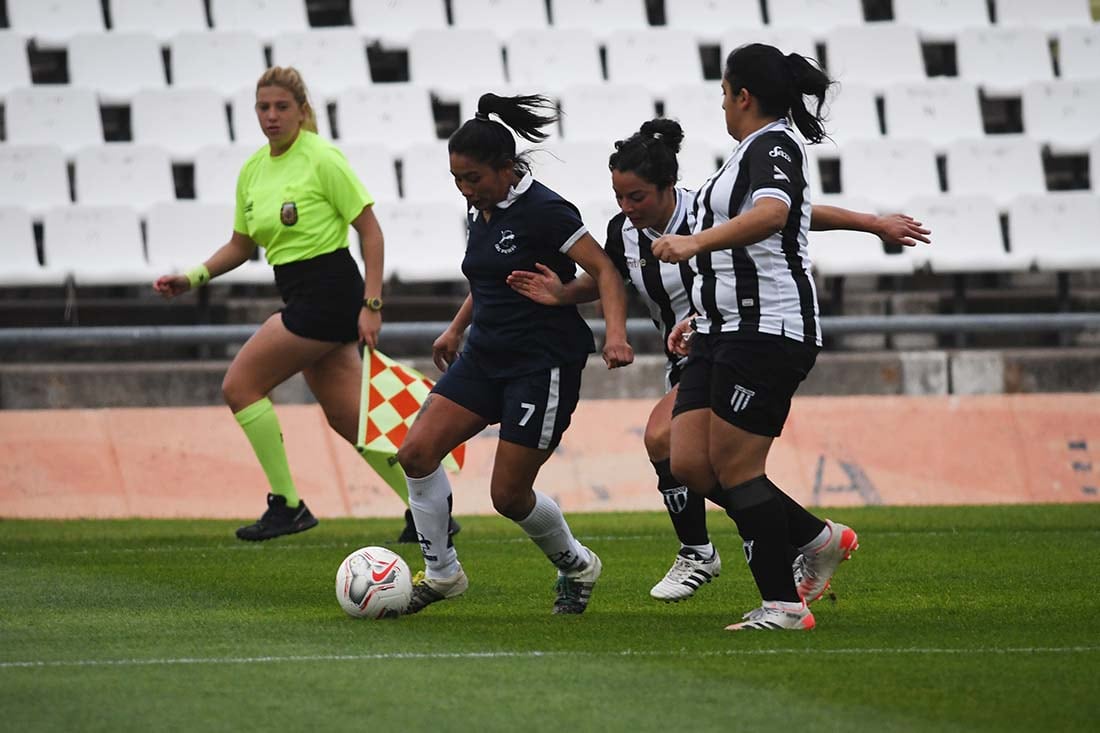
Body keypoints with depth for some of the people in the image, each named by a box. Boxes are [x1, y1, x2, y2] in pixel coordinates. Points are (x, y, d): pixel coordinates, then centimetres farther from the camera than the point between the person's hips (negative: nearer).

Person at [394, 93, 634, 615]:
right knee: (416, 452, -8)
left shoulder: (543, 211, -16)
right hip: (484, 357, 8)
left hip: (545, 365, -8)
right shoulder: (480, 212, 8)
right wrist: (457, 328, 23)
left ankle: (576, 566, 23)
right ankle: (440, 573, 6)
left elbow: (604, 272, -17)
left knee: (509, 495, -5)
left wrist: (615, 334, -31)